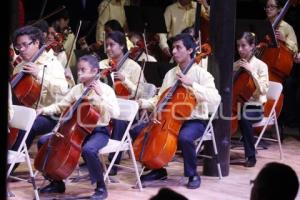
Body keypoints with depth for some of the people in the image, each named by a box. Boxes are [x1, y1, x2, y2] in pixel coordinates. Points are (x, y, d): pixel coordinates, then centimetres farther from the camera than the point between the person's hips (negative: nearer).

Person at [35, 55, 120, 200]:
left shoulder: (106, 89, -10)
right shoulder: (77, 89, 7)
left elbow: (115, 113, -22)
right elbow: (61, 106, 15)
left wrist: (101, 95, -29)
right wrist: (45, 110, -2)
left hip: (98, 131, -6)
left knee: (88, 149, -39)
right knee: (44, 141, -3)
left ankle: (101, 187, -17)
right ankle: (57, 182, 10)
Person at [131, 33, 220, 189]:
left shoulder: (201, 74, -9)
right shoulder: (170, 74, 10)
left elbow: (215, 99, -24)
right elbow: (160, 99, 17)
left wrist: (191, 84, -28)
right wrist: (143, 103, -2)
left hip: (194, 121, -6)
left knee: (184, 137, -39)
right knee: (137, 131, -7)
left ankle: (193, 175, -12)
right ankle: (158, 169, 8)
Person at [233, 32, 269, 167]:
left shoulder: (260, 65, -3)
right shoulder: (236, 64, 10)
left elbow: (263, 90, -15)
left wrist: (251, 71, -20)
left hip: (255, 107, -4)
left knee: (243, 118, -37)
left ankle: (251, 156, -22)